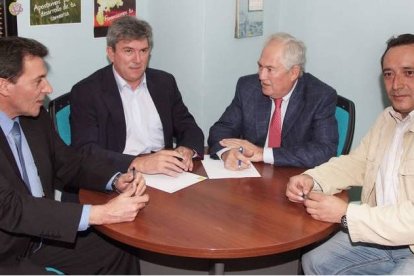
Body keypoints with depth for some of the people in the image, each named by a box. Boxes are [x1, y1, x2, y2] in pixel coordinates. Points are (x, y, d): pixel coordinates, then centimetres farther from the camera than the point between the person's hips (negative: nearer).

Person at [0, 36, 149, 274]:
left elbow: (69, 163, 10)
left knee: (120, 255, 3)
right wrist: (101, 213, -31)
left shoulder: (36, 116, 0)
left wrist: (117, 180, -10)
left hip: (41, 239, 7)